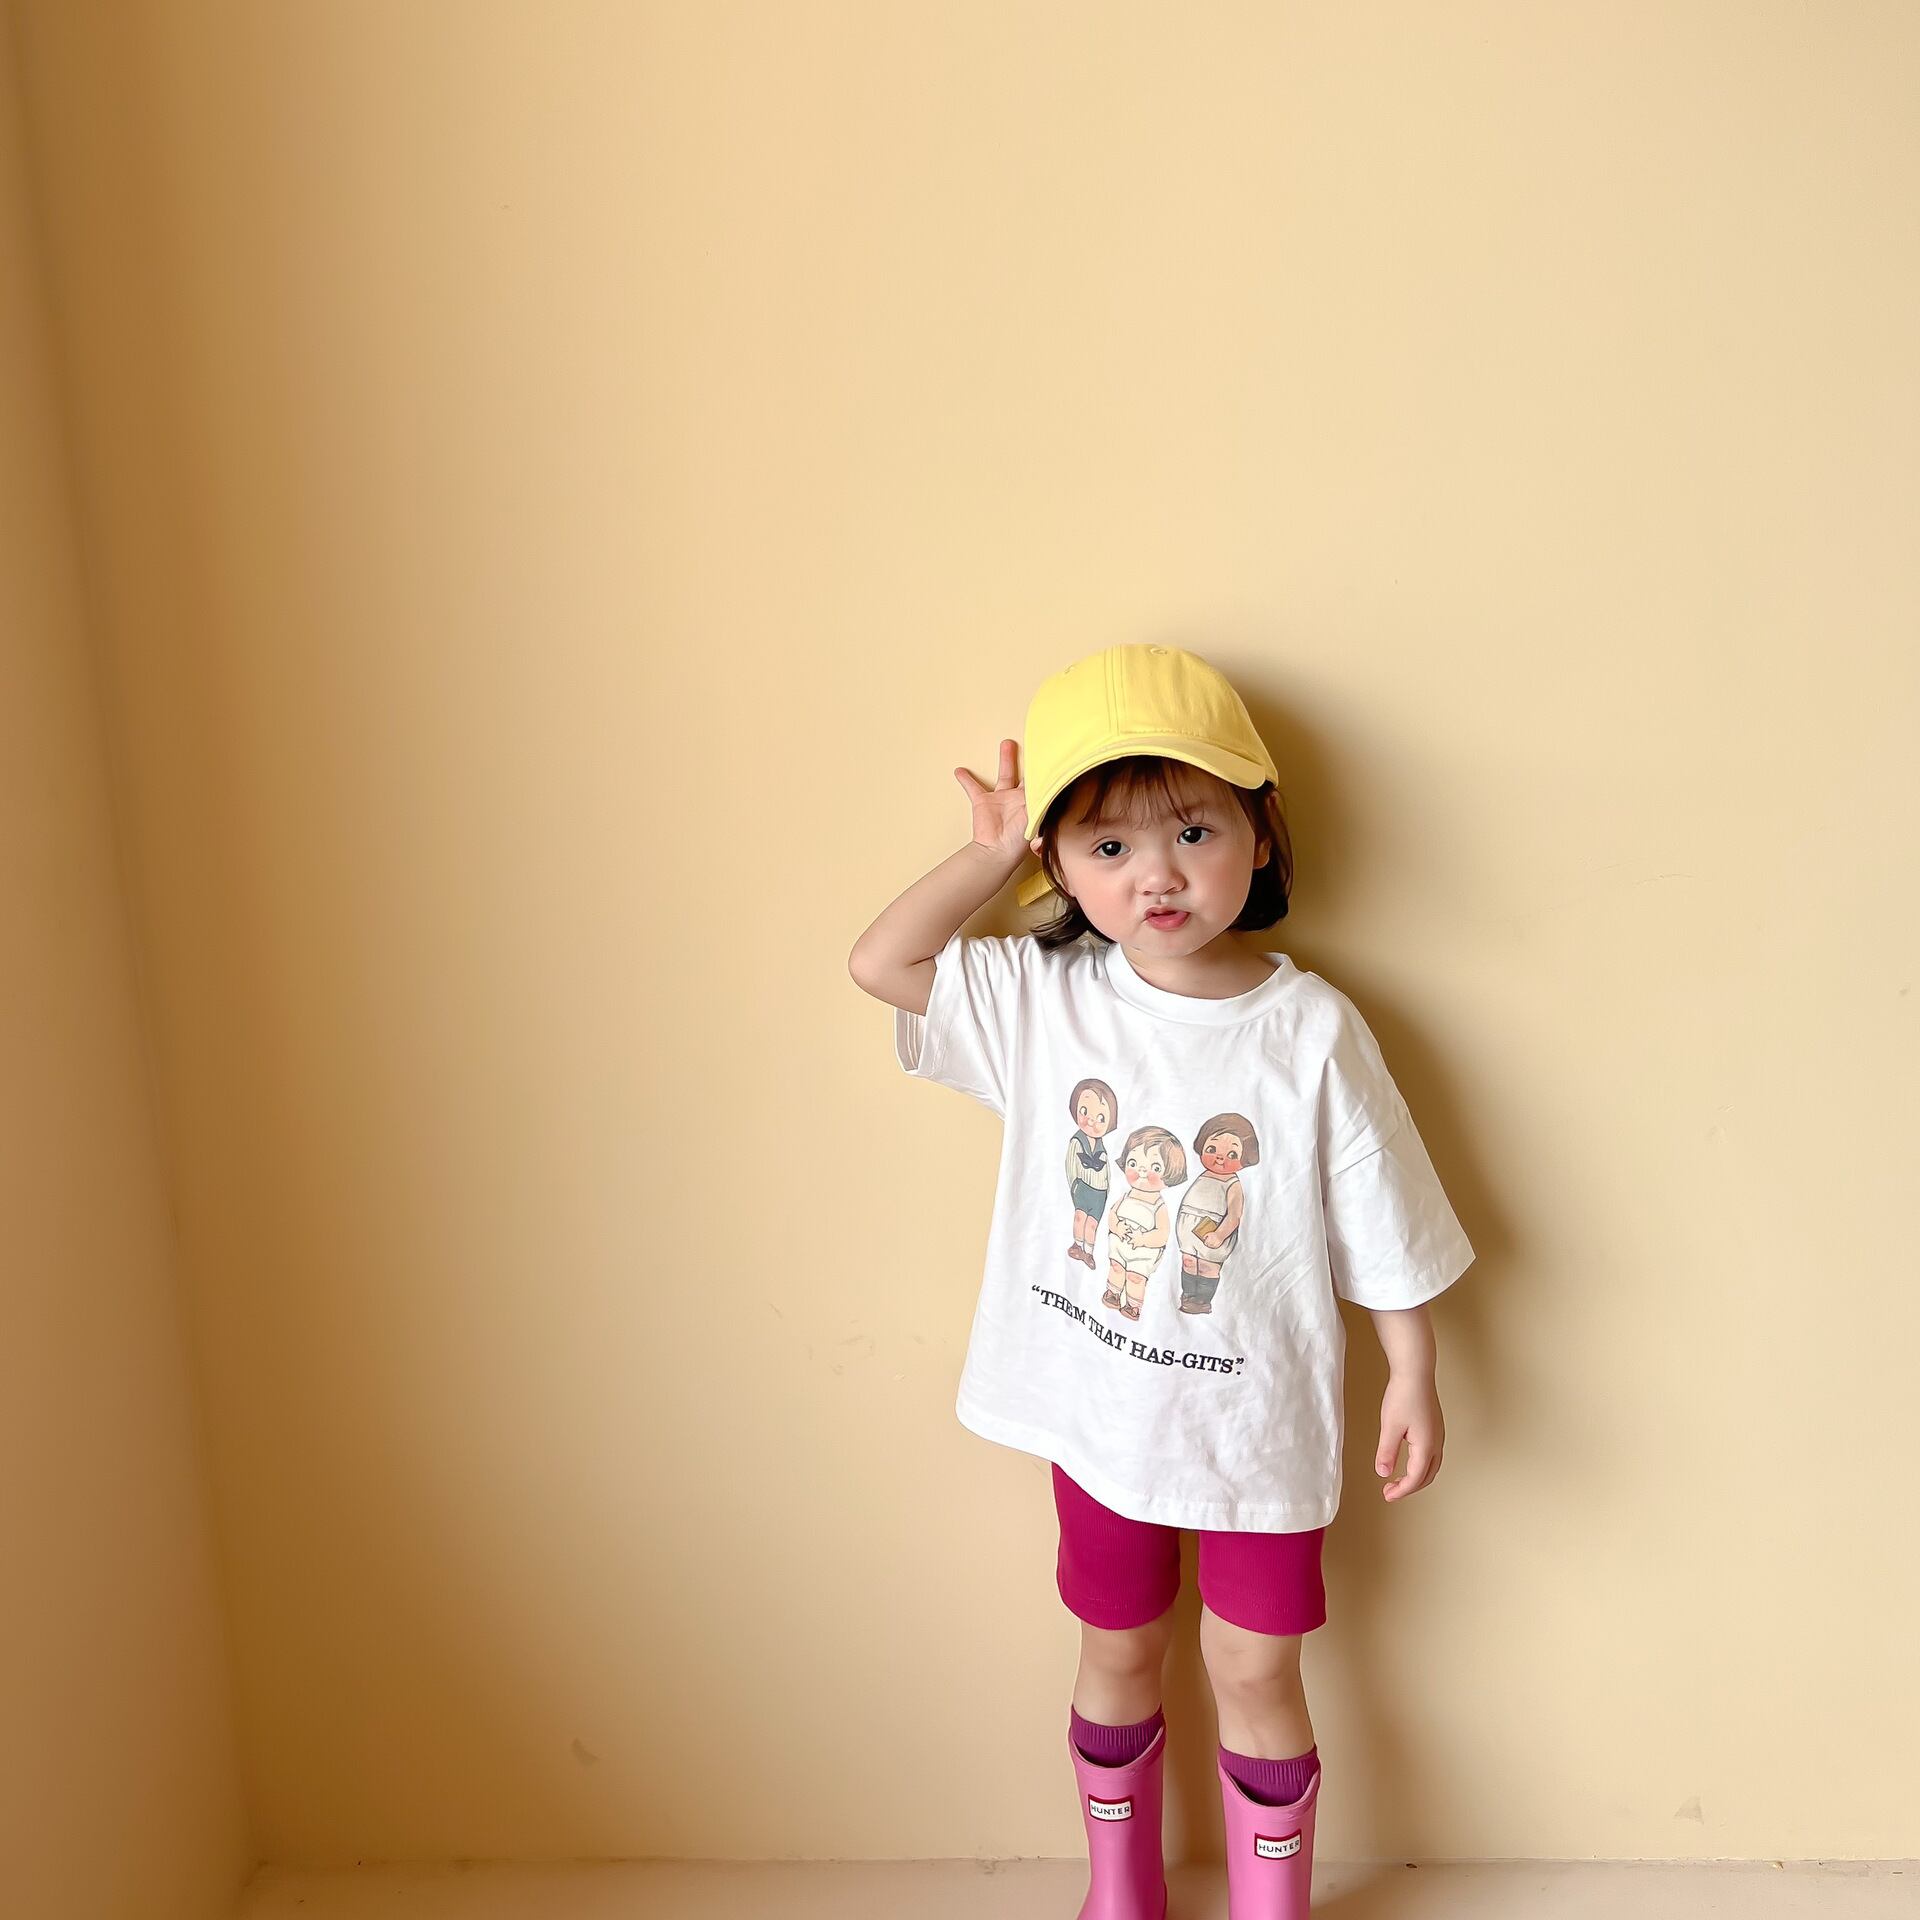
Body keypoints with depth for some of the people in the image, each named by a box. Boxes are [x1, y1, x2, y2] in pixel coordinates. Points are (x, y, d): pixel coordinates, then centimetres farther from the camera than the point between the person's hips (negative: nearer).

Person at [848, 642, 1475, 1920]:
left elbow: (1384, 1224, -10)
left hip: (1257, 1419, -2)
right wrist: (992, 853, -11)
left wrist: (1413, 1381, -6)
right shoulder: (1043, 999, -10)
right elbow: (880, 963, -8)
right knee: (1119, 1652, 21)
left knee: (1255, 1669, 12)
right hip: (1097, 1409, 3)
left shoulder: (1311, 1030, -18)